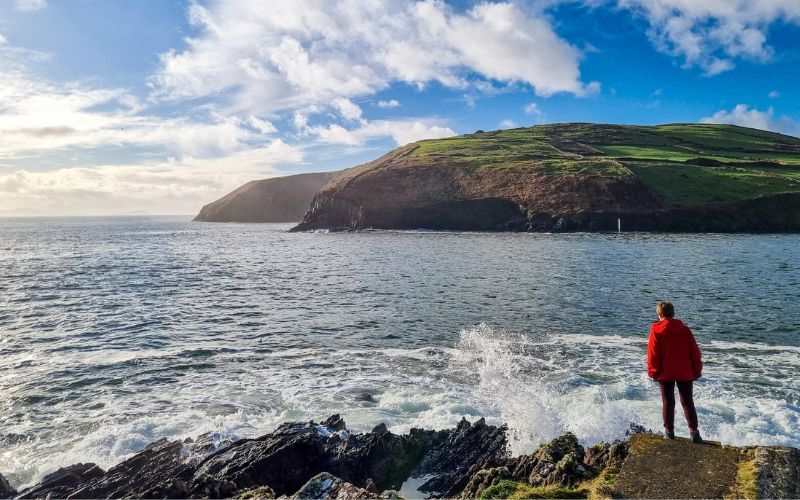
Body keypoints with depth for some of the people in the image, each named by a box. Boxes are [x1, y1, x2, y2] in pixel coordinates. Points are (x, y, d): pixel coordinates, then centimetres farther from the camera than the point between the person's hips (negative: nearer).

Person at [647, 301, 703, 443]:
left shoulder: (656, 330, -7)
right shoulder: (685, 329, 2)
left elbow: (653, 353, -6)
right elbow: (695, 352, 3)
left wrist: (653, 372, 3)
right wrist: (697, 371, 10)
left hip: (665, 373, -2)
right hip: (684, 373, 2)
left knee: (668, 402, 7)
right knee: (687, 402, 7)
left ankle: (669, 431, 9)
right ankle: (694, 431, -1)